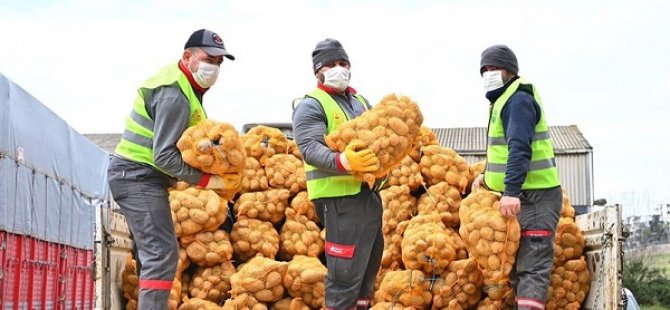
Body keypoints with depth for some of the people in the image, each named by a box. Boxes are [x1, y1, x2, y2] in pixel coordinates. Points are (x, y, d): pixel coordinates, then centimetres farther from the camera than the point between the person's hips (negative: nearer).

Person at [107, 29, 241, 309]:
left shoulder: (185, 86, 12)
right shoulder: (175, 95, -20)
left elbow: (185, 137, 10)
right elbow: (164, 156, -25)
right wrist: (206, 181, -21)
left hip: (135, 176, 11)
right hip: (138, 177, -11)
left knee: (152, 253, 16)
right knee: (162, 252, -17)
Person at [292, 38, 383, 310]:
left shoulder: (360, 101, 18)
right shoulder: (311, 105, -6)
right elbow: (310, 148, -20)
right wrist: (343, 162, -38)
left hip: (369, 193, 8)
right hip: (340, 197, -8)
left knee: (369, 266, 17)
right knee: (345, 273, -11)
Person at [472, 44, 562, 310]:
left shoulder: (519, 100, -13)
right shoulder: (504, 100, 19)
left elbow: (520, 148, -26)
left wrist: (511, 191, -34)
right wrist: (488, 176, 16)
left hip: (534, 197, -11)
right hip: (518, 195, 11)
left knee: (532, 265, -15)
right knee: (516, 262, 14)